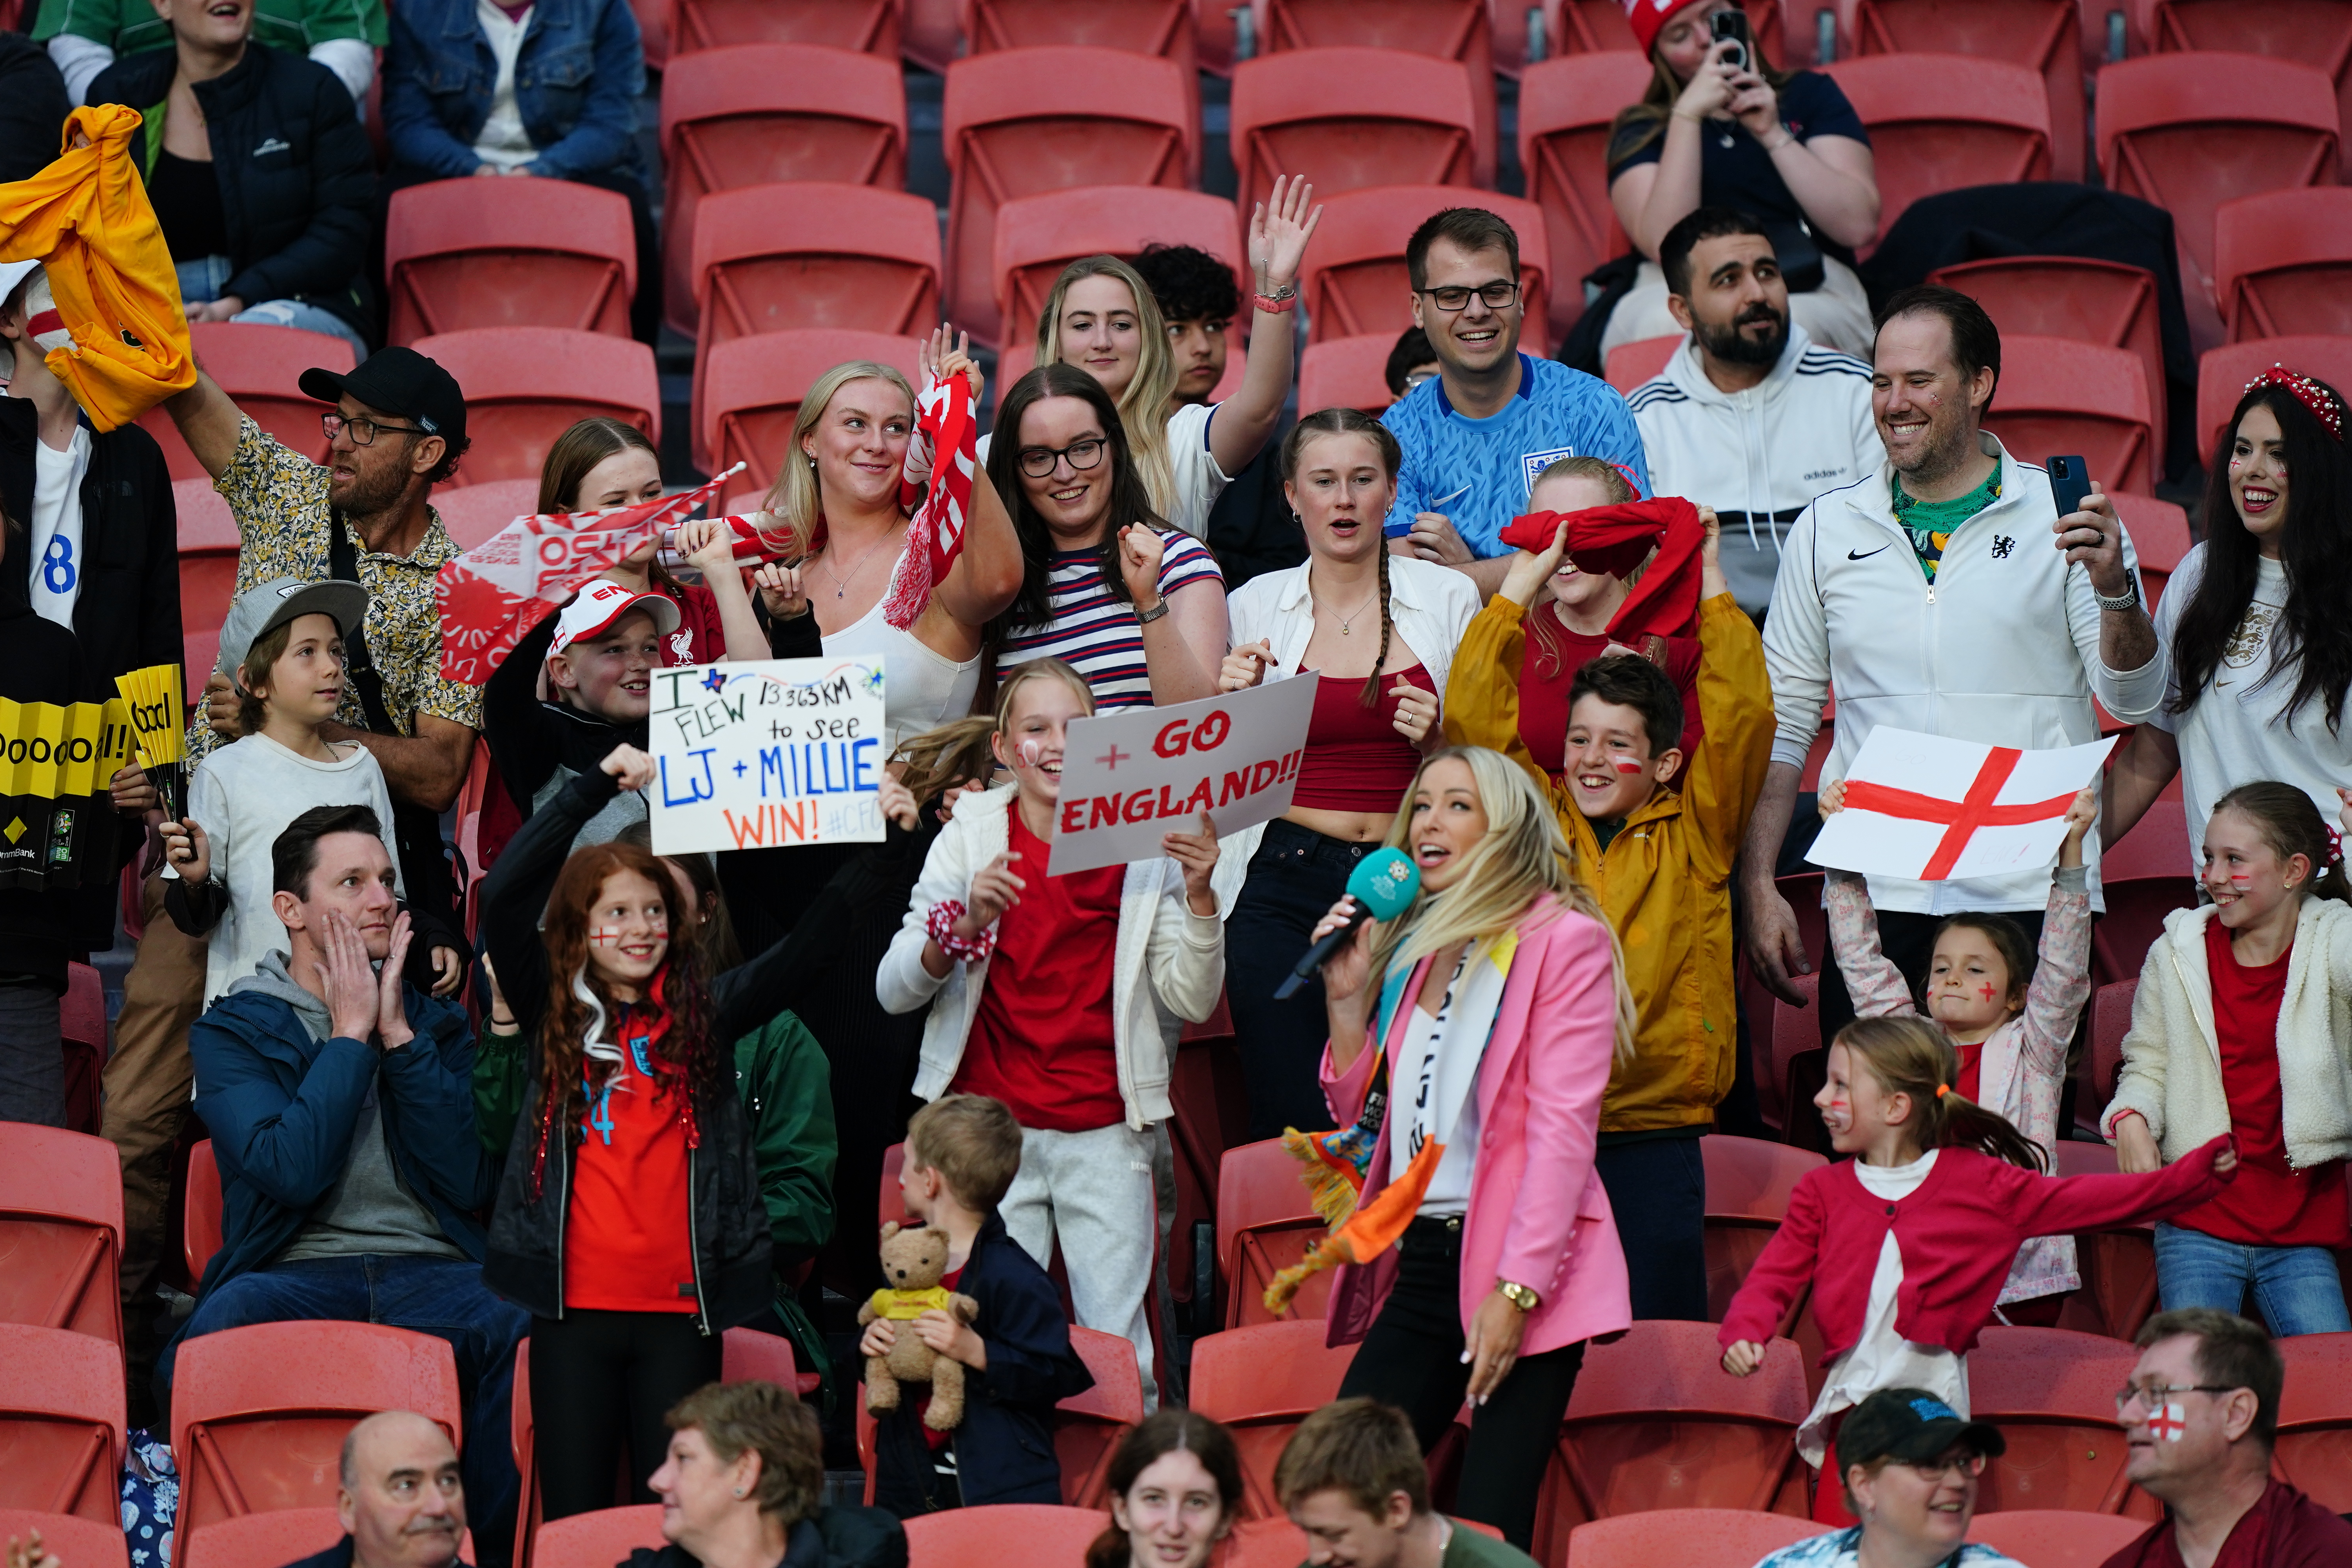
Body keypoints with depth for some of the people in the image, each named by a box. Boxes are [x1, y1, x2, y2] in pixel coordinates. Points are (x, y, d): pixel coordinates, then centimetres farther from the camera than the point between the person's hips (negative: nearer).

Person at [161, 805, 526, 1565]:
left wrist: (399, 1037, -1)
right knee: (221, 1327, -38)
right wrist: (350, 1033, -2)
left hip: (433, 1272, 2)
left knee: (528, 1328, -33)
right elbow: (294, 1171, -10)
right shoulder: (233, 1030, 9)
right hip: (293, 1274, -2)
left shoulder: (437, 1023, 18)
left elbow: (470, 1180, 2)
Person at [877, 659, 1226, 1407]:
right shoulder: (971, 835, 4)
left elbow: (1194, 1002, 3)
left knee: (1119, 1350, -5)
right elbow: (893, 991, 0)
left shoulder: (1143, 842, 4)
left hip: (1106, 1129, 0)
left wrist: (1198, 893, -11)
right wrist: (965, 925, -17)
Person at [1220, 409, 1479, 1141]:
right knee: (1292, 1123, -7)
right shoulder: (1255, 606, 9)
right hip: (1284, 883, 1)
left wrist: (1436, 741, -8)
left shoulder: (1448, 599, 7)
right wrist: (1234, 703, -3)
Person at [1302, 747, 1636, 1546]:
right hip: (1423, 1265, 7)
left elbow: (1564, 1127, -11)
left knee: (1487, 1532, -12)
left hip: (1523, 1269, -7)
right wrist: (1346, 997, 6)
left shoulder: (1564, 941, -4)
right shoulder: (1414, 946, 17)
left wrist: (1516, 1291, -18)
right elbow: (1364, 1114, 21)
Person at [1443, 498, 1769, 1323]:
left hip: (1654, 1135, -1)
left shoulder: (1692, 837, 8)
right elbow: (1473, 716, 8)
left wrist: (1712, 589, 5)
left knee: (1657, 1330, -1)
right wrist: (1523, 582, 10)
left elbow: (1741, 722, -1)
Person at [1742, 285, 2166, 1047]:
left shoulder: (2058, 517, 4)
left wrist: (2113, 586, -19)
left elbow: (2134, 698, 0)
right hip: (1874, 897, 2)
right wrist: (1758, 890, 4)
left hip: (2029, 897, -2)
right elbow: (1780, 721, 12)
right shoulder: (1827, 529, 10)